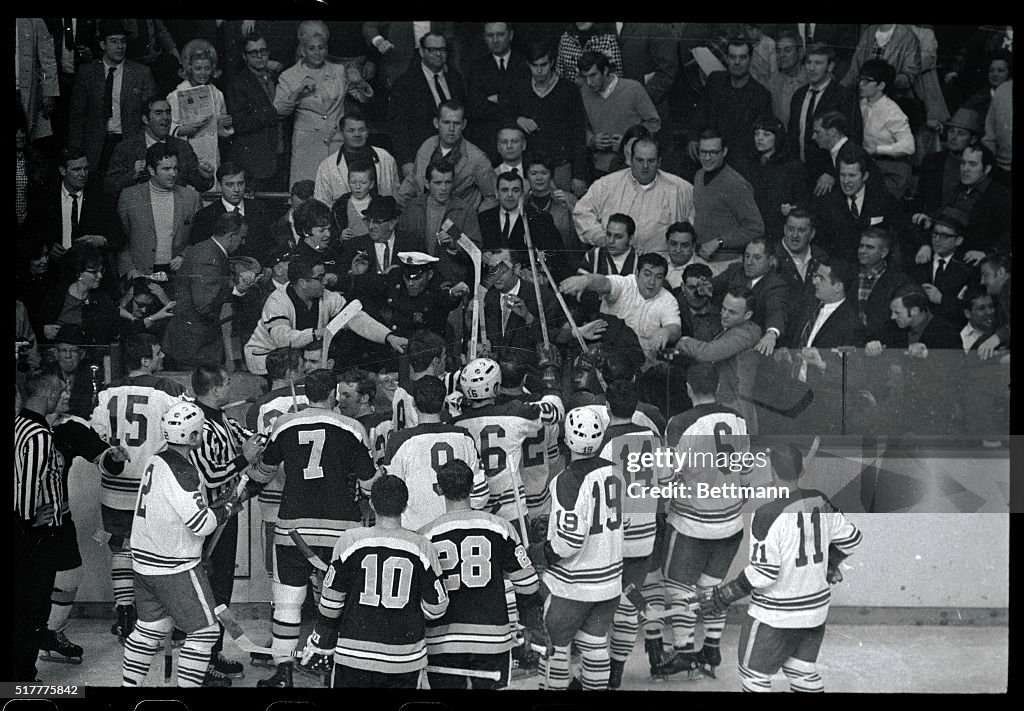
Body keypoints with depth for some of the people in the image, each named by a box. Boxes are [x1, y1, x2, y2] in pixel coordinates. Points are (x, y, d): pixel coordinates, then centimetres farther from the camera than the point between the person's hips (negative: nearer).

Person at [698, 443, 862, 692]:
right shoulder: (819, 501, -2)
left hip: (776, 615, -7)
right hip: (816, 606, 7)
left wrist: (723, 596, -12)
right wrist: (830, 565, 28)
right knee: (802, 669, 20)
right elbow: (850, 538, 10)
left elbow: (763, 573, -24)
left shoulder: (768, 514, -23)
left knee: (753, 672, 9)